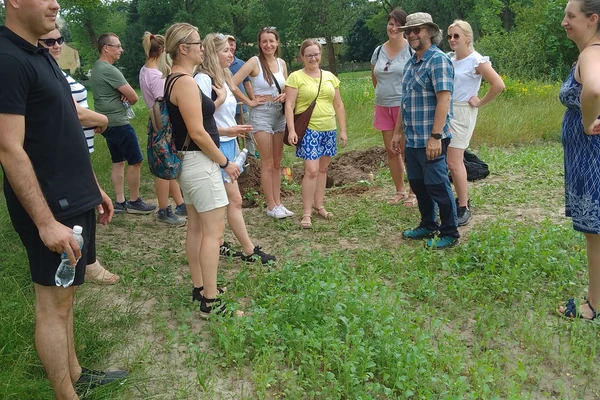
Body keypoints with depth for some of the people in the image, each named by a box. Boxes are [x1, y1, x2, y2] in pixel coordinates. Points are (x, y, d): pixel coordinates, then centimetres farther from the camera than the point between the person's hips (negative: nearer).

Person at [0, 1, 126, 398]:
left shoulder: (43, 56, 13)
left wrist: (94, 188, 19)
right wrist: (45, 221, -23)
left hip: (75, 200, 9)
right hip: (50, 206, -9)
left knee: (65, 295, 18)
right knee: (53, 304, 3)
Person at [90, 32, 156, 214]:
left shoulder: (97, 68, 13)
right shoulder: (109, 70, -19)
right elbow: (134, 97, -18)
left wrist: (123, 94, -5)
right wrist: (127, 96, 6)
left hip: (108, 123, 10)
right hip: (118, 123, -10)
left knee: (118, 162, 13)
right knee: (135, 161, -2)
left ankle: (120, 202, 16)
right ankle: (134, 202, 6)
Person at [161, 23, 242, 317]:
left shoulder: (174, 79, 12)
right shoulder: (185, 81, -19)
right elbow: (197, 133, -22)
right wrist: (225, 163, -14)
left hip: (190, 162, 10)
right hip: (200, 163, -10)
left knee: (196, 227, 15)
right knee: (213, 230, -5)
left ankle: (199, 287, 26)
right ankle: (210, 301, 1)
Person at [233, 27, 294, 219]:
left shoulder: (281, 63, 8)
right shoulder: (254, 62, -9)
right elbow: (232, 84, -18)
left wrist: (285, 95, -4)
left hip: (279, 113, 6)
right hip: (261, 113, -6)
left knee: (277, 162, 10)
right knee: (267, 163, -1)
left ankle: (278, 203, 17)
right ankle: (271, 206, 7)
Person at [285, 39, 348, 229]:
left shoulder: (330, 76, 11)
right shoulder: (295, 77, -2)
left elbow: (339, 105, 13)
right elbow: (289, 106, -7)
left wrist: (343, 130, 10)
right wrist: (291, 130, -17)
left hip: (329, 130, 5)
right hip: (308, 130, -5)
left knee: (322, 169, 12)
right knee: (311, 170, -11)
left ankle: (318, 205, 26)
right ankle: (306, 213, -3)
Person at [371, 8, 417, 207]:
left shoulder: (411, 49, -8)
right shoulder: (378, 51, 9)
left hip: (404, 106, -6)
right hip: (383, 107, 6)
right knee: (391, 150, 10)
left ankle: (413, 192, 11)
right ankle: (400, 190, 22)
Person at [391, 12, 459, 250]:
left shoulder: (438, 60, -12)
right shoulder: (411, 63, 15)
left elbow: (444, 100, -20)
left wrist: (436, 136, -25)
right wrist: (398, 132, 19)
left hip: (429, 139, -9)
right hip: (412, 139, 9)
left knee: (438, 186, 0)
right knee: (418, 185, 16)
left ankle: (450, 234, 12)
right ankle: (428, 226, 31)